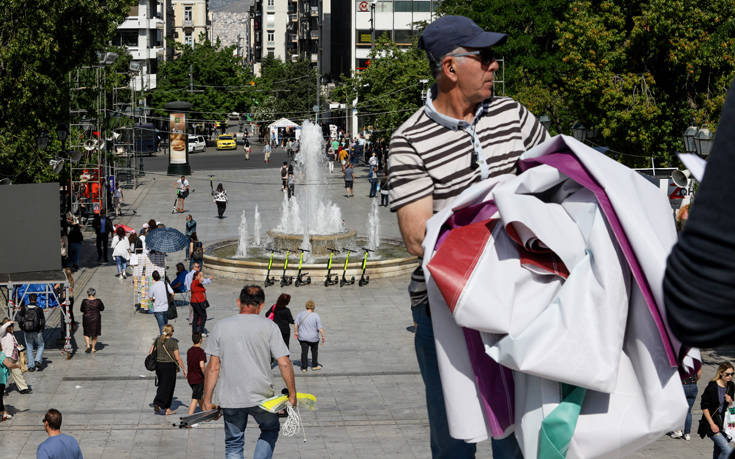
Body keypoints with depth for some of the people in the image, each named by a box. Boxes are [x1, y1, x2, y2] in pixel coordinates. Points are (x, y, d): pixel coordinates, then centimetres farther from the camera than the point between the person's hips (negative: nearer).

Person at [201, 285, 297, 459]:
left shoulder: (221, 326, 0)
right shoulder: (269, 327, -4)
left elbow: (213, 368, -1)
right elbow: (284, 363, -8)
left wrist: (207, 400, 4)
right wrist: (292, 394, 2)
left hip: (230, 399, 1)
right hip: (261, 397, -1)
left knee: (234, 443, 13)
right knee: (270, 430, 23)